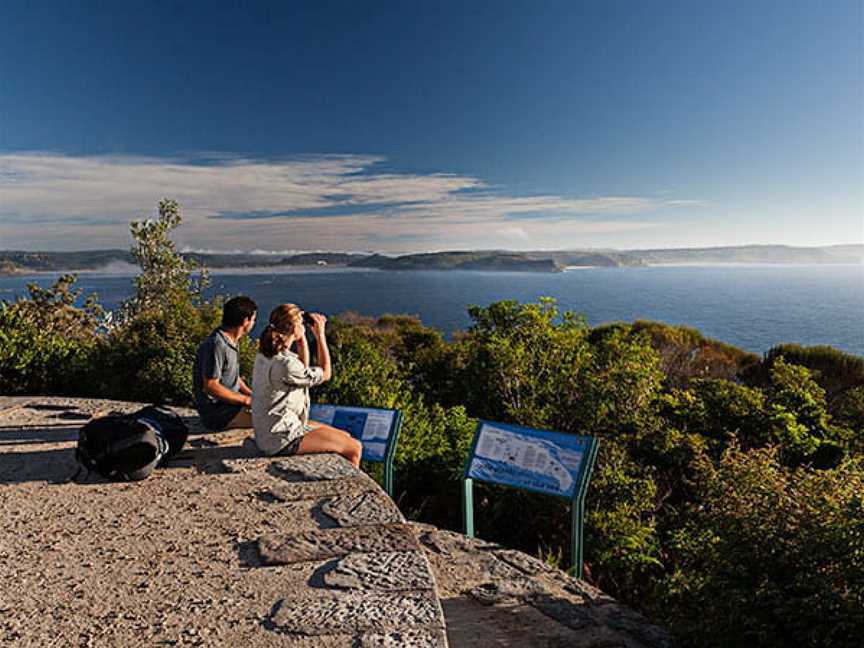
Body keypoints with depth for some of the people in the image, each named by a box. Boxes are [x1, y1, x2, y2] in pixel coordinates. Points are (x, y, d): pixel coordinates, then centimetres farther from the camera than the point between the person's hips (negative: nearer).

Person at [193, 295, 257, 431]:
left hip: (231, 402, 10)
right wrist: (247, 400, -18)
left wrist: (253, 395, 5)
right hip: (216, 413, -10)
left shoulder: (231, 341, 11)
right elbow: (211, 386, -22)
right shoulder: (216, 345, -21)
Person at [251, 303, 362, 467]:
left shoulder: (264, 355, 3)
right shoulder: (285, 364, -26)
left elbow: (304, 368, 18)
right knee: (354, 449, -5)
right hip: (281, 441, -10)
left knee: (345, 437, 16)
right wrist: (320, 335, -10)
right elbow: (325, 373, -13)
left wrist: (302, 337, 7)